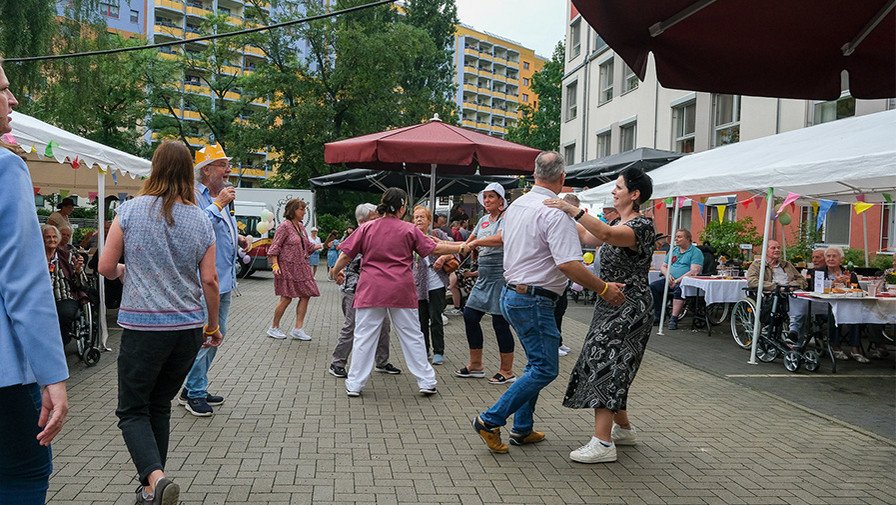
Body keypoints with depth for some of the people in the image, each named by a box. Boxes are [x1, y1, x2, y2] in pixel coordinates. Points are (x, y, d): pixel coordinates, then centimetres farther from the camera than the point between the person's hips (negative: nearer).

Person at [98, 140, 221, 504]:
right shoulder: (201, 221, 2)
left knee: (132, 410, 7)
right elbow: (209, 280, 2)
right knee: (159, 405, 17)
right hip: (188, 327, 3)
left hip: (143, 327, -3)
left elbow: (106, 267, -4)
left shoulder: (130, 210, -4)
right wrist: (213, 327, 14)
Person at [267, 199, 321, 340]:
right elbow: (274, 247, -11)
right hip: (287, 267, -8)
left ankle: (298, 328, 8)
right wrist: (275, 265, -19)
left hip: (301, 267, 8)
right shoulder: (284, 226, -10)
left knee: (306, 295, 2)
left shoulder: (301, 227, 13)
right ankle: (274, 328, 12)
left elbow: (308, 246, 19)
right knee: (286, 298, -4)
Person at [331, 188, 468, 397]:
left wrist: (336, 272, 22)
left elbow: (346, 254, 4)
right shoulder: (409, 229, -1)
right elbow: (434, 248, 4)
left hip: (370, 291, 1)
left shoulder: (367, 228, 2)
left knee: (363, 337, 7)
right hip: (401, 291, 0)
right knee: (412, 336, 9)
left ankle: (354, 384, 11)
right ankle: (426, 381, 15)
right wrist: (460, 248, 17)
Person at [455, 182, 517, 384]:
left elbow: (500, 238, -28)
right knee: (470, 315, 7)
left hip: (501, 275, -8)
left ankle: (507, 371, 10)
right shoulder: (483, 220, 15)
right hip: (484, 276, 8)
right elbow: (468, 243, 22)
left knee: (500, 322, -3)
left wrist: (476, 242, -22)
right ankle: (475, 365, 21)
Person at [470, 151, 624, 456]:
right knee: (546, 369, -1)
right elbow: (569, 264, -25)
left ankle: (522, 429, 24)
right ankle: (490, 421, 1)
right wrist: (604, 289, -16)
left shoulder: (516, 205, 9)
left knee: (537, 363, 18)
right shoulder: (556, 212, -18)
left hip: (511, 292, 10)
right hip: (534, 301, -10)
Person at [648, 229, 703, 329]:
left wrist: (677, 281, -19)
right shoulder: (673, 251, 22)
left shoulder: (696, 252, 1)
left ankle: (673, 319, -38)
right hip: (669, 280, 6)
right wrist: (668, 275, -4)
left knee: (678, 289, -38)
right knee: (653, 286, -18)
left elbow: (694, 271, -12)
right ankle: (657, 315, -11)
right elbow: (663, 267, 21)